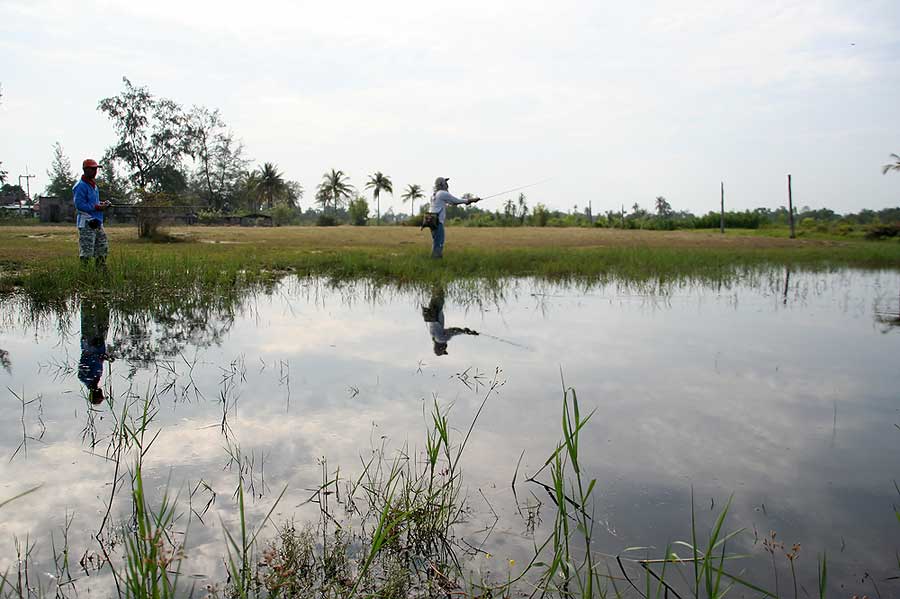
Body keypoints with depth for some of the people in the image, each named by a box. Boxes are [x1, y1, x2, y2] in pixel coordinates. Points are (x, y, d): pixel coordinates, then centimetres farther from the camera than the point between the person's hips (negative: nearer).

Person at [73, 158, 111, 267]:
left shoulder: (93, 185, 17)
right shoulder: (81, 186, -12)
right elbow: (79, 205, -18)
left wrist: (102, 204, 7)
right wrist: (97, 207, -19)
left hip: (97, 222, 10)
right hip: (86, 223, -10)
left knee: (103, 248, 13)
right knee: (86, 250, -8)